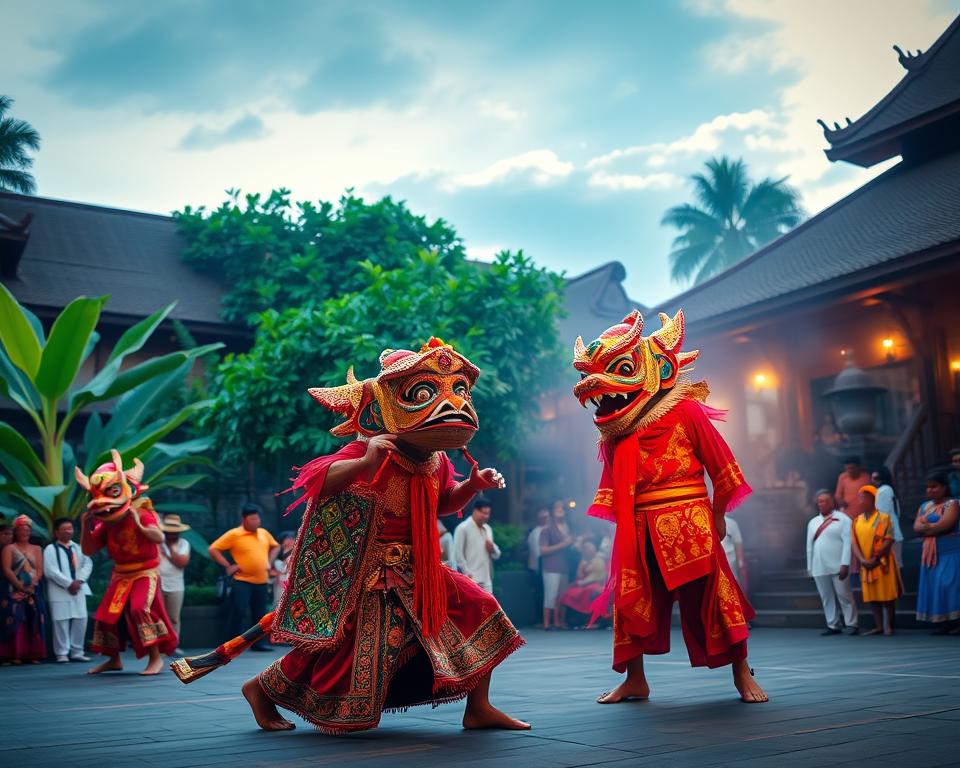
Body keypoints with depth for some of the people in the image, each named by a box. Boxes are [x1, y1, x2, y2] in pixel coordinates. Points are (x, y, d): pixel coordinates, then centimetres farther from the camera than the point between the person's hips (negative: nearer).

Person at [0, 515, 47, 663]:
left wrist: (32, 585, -10)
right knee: (16, 621, -9)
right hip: (16, 592, -3)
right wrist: (20, 586, -16)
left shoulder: (36, 549, 16)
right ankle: (15, 655, -9)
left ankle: (34, 654, 2)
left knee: (35, 622, -1)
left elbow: (40, 570, 7)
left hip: (34, 591, 3)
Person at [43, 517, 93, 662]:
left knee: (81, 621, 3)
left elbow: (88, 564, 5)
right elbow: (50, 570, -11)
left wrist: (79, 581, -11)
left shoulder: (78, 547, 14)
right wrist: (68, 583, -14)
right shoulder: (50, 549, -2)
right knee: (61, 622, -6)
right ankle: (62, 653, 1)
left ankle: (77, 652, 12)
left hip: (78, 589, 5)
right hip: (60, 591, -5)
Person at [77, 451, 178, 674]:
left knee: (141, 609, -24)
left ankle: (156, 658, -18)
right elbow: (88, 551, 3)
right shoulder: (105, 523, 2)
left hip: (145, 572, -7)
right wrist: (85, 527, -10)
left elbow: (159, 538, -30)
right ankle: (114, 659, 25)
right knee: (108, 613, 7)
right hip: (121, 574, 7)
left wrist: (139, 526, -42)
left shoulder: (142, 514, -16)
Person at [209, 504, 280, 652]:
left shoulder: (264, 533, 9)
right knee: (238, 612, -11)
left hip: (262, 581, 6)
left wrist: (269, 562, 12)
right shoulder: (234, 534, -8)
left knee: (260, 614, 9)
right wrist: (227, 566, -12)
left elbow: (275, 546, 27)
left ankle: (260, 642, 19)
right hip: (242, 581, -5)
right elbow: (213, 549, -9)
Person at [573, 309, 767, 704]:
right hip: (637, 530, 5)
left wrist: (718, 515, 2)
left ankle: (742, 674, 9)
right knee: (632, 599, 6)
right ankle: (635, 679, 19)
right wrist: (622, 520, 11)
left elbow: (720, 464, 0)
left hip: (687, 522, -5)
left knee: (709, 596, -3)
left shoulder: (685, 409, -4)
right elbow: (613, 481, 15)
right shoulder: (614, 427, 9)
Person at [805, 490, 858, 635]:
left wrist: (844, 564, -16)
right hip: (819, 568, 5)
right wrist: (810, 567, 13)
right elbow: (810, 546, 15)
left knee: (844, 596, -1)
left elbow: (847, 543, -9)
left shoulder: (842, 519, -2)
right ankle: (833, 626, 15)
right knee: (827, 598, 7)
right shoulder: (813, 522, 14)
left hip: (837, 567, -5)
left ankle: (852, 624, 7)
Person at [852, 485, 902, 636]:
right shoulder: (857, 521, 9)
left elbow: (888, 541, -12)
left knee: (887, 595, -2)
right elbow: (854, 543, 2)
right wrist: (863, 560, -13)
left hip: (882, 563, -5)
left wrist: (875, 559, -17)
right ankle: (879, 626, 12)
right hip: (866, 565, 5)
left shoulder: (884, 518, -5)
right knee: (872, 595, 6)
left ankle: (889, 626, 6)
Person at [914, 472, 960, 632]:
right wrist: (934, 527, -12)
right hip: (930, 553, 7)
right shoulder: (924, 506, 16)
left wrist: (926, 526, -3)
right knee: (934, 586, 3)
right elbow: (916, 528, 3)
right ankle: (947, 624, 6)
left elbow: (944, 525, -18)